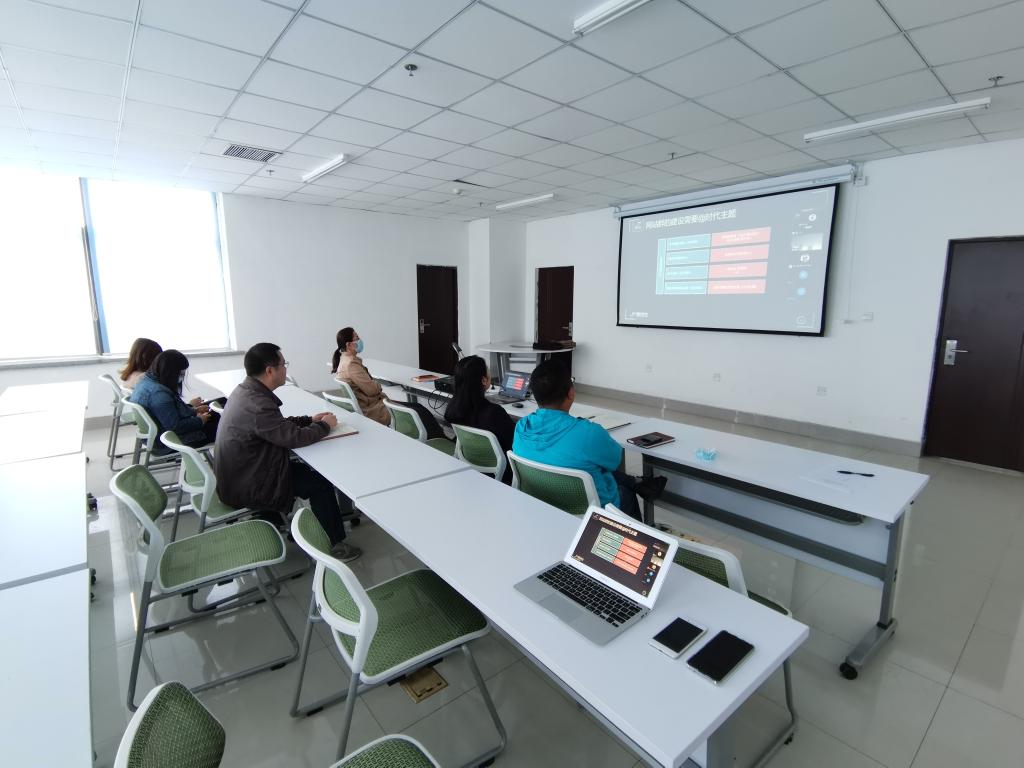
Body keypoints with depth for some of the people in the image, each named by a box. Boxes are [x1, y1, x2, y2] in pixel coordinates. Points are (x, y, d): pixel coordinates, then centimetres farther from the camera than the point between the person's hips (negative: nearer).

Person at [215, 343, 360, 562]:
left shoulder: (245, 390, 0)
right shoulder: (258, 404, -31)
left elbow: (280, 424, 13)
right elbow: (295, 437, -25)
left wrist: (310, 419, 6)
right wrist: (325, 425, -8)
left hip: (239, 473, 9)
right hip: (247, 488, -9)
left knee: (307, 470, 14)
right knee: (321, 482, -3)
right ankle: (335, 545, 11)